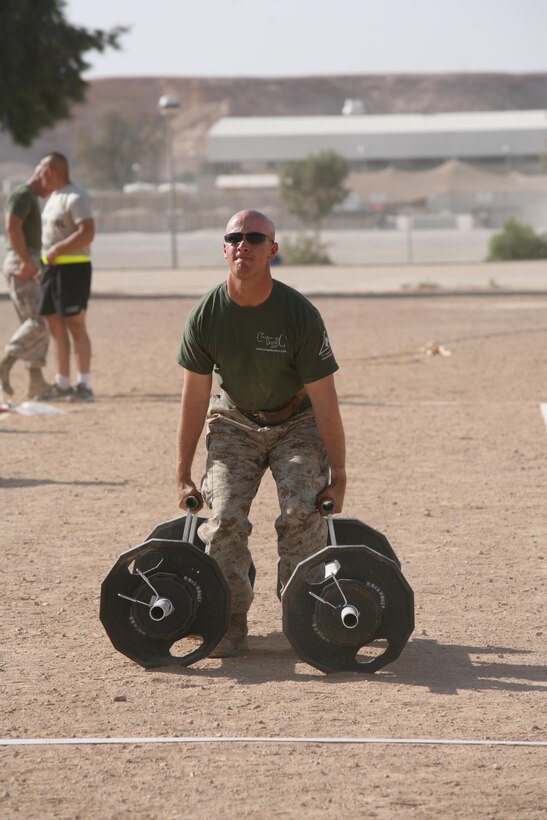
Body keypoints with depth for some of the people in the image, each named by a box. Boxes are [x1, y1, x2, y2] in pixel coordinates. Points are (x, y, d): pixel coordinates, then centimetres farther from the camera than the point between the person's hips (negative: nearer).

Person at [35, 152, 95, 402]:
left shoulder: (76, 197, -13)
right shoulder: (54, 197, 16)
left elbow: (87, 233, -23)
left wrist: (56, 250, -22)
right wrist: (44, 262, 16)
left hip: (72, 268, -9)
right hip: (52, 268, 9)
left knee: (75, 325, -9)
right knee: (55, 326, 10)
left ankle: (84, 386, -7)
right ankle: (62, 384, 16)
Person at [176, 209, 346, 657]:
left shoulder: (300, 314, -22)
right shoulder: (206, 315, -14)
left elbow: (323, 398, -17)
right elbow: (195, 398, -6)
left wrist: (338, 474, -15)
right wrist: (183, 475, -4)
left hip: (297, 422, -2)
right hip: (234, 421, 2)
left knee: (302, 513, -21)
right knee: (225, 516, -16)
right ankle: (229, 624, -4)